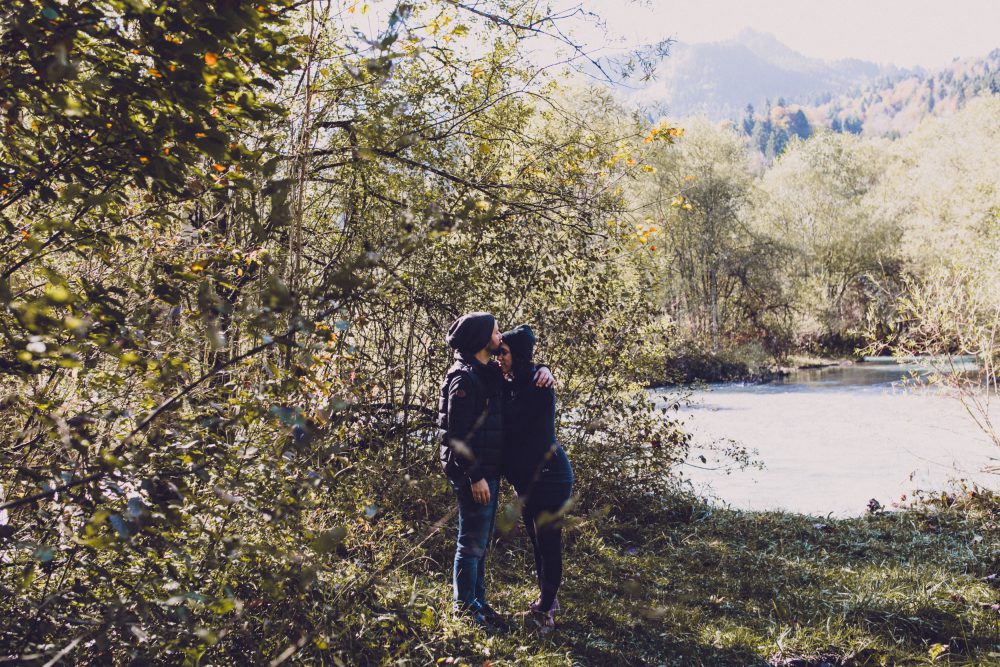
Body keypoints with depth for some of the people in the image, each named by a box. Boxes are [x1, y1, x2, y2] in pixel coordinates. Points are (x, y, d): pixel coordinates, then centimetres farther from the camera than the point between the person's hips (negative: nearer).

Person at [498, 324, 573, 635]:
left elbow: (509, 428, -21)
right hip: (526, 478, 9)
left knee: (548, 544, -3)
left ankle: (544, 612, 2)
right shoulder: (512, 386, 8)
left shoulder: (537, 388, -19)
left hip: (548, 475, -9)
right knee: (537, 542, 17)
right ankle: (548, 601, 30)